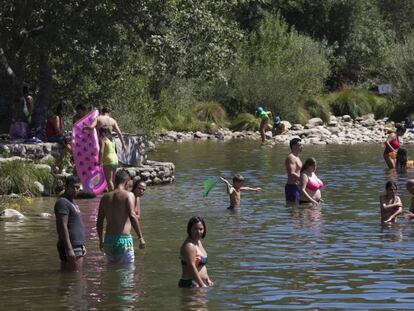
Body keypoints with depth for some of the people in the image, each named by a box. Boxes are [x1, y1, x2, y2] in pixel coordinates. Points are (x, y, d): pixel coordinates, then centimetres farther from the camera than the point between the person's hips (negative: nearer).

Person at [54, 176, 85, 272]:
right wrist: (69, 249, -24)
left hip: (77, 246, 10)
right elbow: (63, 226, -20)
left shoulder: (71, 202, 19)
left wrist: (81, 245, 26)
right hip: (71, 247, -10)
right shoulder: (62, 202, -13)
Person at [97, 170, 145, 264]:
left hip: (108, 240, 5)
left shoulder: (105, 197, 10)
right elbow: (132, 216, -19)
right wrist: (141, 237, -17)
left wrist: (101, 241, 24)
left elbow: (99, 222, 13)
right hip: (124, 239, -5)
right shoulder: (128, 195, -6)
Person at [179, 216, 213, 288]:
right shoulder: (189, 246, -14)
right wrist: (201, 284, -20)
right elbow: (191, 266, -20)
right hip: (190, 283, -9)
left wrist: (208, 280, 21)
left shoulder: (198, 242, 16)